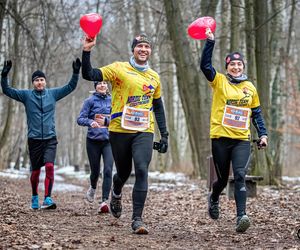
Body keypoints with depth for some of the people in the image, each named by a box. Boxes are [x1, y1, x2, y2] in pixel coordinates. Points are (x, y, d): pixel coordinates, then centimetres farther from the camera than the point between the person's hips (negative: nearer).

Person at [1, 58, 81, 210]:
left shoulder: (53, 94, 7)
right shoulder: (26, 95, 3)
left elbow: (70, 87, 8)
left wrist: (76, 73, -4)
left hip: (50, 138, 0)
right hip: (34, 139, 0)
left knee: (49, 166, -18)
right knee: (35, 171, 8)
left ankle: (47, 199, -19)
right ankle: (35, 197, 29)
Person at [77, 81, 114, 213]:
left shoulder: (112, 101, 4)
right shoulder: (90, 101, -1)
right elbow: (80, 119, -8)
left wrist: (106, 120, -16)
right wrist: (90, 122, -27)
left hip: (108, 140, 1)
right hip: (93, 140, 0)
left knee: (108, 170, -15)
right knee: (95, 171, 10)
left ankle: (104, 201, -16)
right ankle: (93, 188, 44)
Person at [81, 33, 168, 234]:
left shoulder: (154, 77, 12)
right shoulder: (119, 69, -1)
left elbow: (158, 107, 20)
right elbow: (89, 75, -10)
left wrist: (164, 134, 14)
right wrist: (87, 51, -23)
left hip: (144, 132, 2)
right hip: (120, 130, -2)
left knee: (142, 171, -15)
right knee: (124, 172, 10)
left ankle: (137, 219, -13)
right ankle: (116, 195, 47)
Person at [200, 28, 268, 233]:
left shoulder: (250, 87, 10)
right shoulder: (219, 81, 2)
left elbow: (256, 113, 17)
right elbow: (205, 65, -13)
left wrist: (263, 134, 9)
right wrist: (210, 42, -21)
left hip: (242, 139, 1)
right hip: (220, 138, -1)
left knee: (240, 175, -16)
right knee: (223, 178, 10)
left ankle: (241, 216, -22)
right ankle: (214, 199, 43)